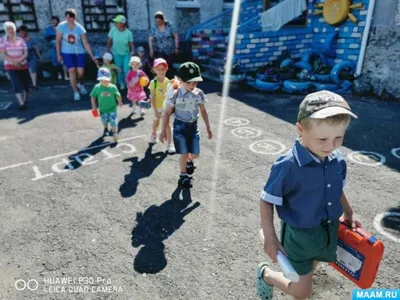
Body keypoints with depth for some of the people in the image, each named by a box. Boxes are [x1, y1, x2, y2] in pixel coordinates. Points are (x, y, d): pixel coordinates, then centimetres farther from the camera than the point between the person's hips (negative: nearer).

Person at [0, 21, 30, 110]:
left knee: (25, 83, 6)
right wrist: (13, 62, -19)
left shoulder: (21, 40, 4)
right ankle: (21, 103, -22)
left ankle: (25, 100, 27)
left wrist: (18, 61, -19)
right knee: (16, 84, -16)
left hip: (23, 65, 2)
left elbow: (26, 53, -2)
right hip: (10, 66, -2)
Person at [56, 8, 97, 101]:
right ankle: (76, 92, 4)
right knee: (72, 71, -10)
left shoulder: (80, 28, -9)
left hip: (79, 52, 1)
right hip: (67, 53, 0)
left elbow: (86, 44, -8)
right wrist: (58, 54, -5)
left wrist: (92, 56, -12)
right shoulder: (61, 26, -9)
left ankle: (81, 84, 32)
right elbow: (58, 41, -3)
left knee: (81, 72, -4)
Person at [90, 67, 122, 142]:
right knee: (104, 121, 23)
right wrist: (94, 106, -8)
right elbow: (93, 96, -7)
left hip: (112, 109, -2)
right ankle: (106, 129, 51)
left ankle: (115, 133, 11)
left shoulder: (113, 87, -19)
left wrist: (120, 102, 11)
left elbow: (118, 96, -2)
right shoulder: (97, 87, -17)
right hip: (102, 109, 3)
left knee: (113, 122, -4)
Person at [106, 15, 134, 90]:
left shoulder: (128, 32, -13)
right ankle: (122, 84, 27)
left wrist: (132, 51, -20)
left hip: (126, 53, -1)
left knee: (127, 69, -7)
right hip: (117, 53, 1)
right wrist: (107, 51, -1)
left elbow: (131, 43, -5)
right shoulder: (113, 30, -12)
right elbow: (109, 41, -4)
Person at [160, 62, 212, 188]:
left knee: (195, 154, 5)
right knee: (184, 153, 1)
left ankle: (189, 161, 43)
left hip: (193, 126, 4)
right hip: (180, 126, -3)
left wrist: (208, 128, 11)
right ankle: (183, 175, 26)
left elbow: (203, 111, 9)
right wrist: (163, 131, -7)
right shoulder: (175, 94, -15)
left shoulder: (199, 93, -4)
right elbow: (167, 113, -8)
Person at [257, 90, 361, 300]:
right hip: (299, 234, -6)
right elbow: (267, 201, -19)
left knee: (309, 271, 27)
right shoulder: (287, 166, -29)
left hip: (329, 230, 6)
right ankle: (266, 274, 33)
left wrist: (348, 213, 17)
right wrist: (270, 238, -18)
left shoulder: (338, 161, -11)